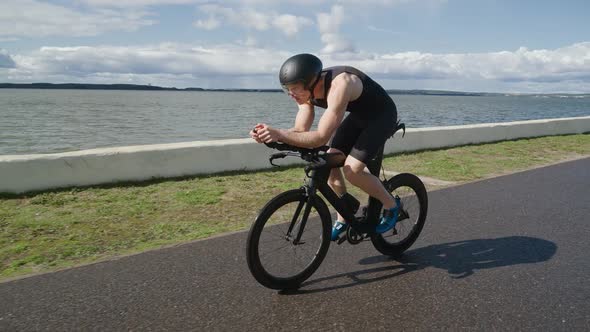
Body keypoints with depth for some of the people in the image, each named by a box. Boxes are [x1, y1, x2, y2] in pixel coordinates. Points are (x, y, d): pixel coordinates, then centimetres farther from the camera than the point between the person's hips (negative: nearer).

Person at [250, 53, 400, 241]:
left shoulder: (339, 84, -38)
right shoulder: (307, 91, -14)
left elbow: (321, 137, -43)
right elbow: (301, 131, -14)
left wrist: (279, 134, -47)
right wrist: (270, 134, -30)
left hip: (382, 116, -7)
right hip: (359, 115, 7)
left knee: (352, 170, -19)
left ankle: (391, 206, 7)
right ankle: (343, 219, 15)